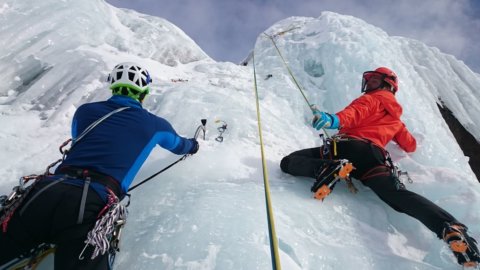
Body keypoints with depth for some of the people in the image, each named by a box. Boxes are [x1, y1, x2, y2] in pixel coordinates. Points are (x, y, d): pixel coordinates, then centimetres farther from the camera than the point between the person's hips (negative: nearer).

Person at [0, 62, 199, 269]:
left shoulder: (85, 111, 21)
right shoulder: (154, 124, 15)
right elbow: (178, 145, 37)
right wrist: (193, 145, 61)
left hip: (46, 191, 4)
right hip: (93, 204, -3)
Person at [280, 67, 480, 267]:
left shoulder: (372, 99, 22)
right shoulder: (396, 120, 38)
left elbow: (356, 112, -4)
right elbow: (411, 146, 49)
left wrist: (334, 119, -26)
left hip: (348, 147, -5)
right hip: (374, 156, 6)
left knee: (289, 162, -4)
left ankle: (327, 169, -30)